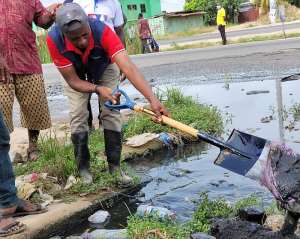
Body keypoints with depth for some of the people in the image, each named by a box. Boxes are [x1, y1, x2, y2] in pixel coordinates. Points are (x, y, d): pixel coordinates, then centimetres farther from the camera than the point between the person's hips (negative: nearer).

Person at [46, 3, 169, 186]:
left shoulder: (102, 31, -42)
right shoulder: (54, 40, -38)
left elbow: (129, 68, -51)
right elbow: (73, 80, -30)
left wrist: (153, 99, -61)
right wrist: (98, 89, -48)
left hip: (103, 69, 0)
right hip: (76, 75, 0)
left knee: (112, 114, -8)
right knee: (78, 117, -8)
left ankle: (115, 167, 3)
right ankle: (84, 169, 7)